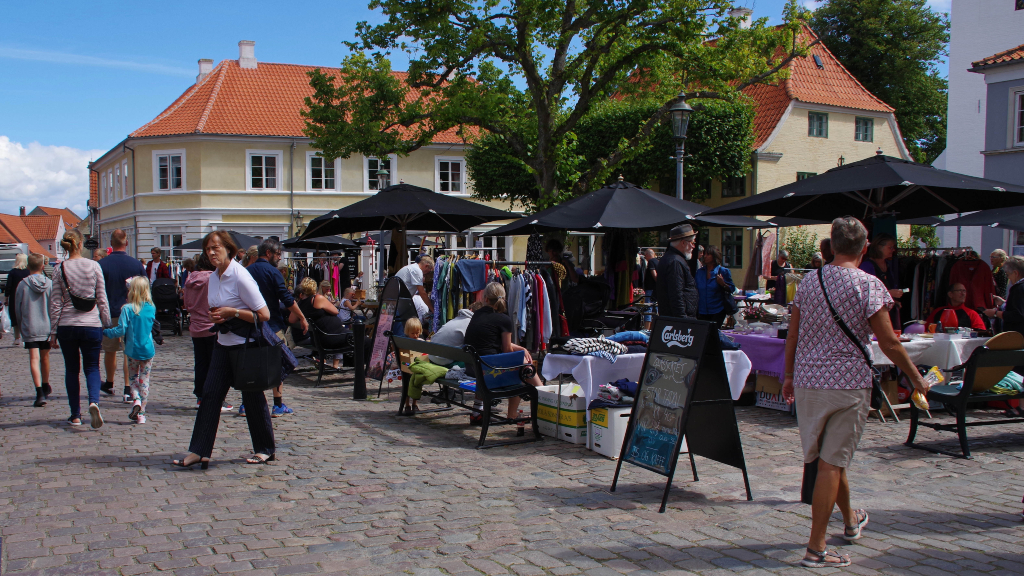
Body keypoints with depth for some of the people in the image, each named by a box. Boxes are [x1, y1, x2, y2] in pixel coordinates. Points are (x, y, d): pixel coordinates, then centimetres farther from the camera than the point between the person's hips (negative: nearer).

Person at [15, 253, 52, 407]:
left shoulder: (23, 285, -5)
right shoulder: (49, 284, -4)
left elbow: (17, 308, 2)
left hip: (30, 329, -2)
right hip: (47, 328, 2)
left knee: (34, 359, -5)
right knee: (45, 357, 18)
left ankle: (40, 393, -17)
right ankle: (46, 387, 35)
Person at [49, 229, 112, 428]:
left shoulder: (59, 269, -2)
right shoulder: (93, 266, -2)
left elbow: (55, 304, 0)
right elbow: (102, 299, 0)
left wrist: (53, 333, 6)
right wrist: (107, 325, 8)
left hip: (66, 326, 1)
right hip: (91, 324, 0)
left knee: (71, 370, 13)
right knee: (92, 367, 9)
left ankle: (76, 415, 15)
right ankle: (94, 401, -18)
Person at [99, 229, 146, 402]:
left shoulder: (101, 265, -7)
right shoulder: (136, 264, -3)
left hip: (109, 314, 0)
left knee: (110, 351, 17)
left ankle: (109, 384, 35)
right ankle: (127, 390, -6)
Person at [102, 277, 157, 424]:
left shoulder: (127, 309, -11)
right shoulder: (151, 308, 0)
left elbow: (121, 330, -13)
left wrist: (105, 332, 1)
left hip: (132, 350, -2)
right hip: (148, 350, 2)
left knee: (133, 378, 16)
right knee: (144, 381, 8)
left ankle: (136, 400, -10)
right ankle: (141, 413, 6)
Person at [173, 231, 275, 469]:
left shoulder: (240, 277, -17)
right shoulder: (213, 277, 7)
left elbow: (264, 314, -18)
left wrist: (232, 312, -20)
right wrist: (215, 316, 0)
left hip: (246, 344, -7)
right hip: (223, 342, 7)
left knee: (252, 397, 3)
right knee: (210, 393, 1)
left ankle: (265, 449, 18)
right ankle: (199, 451, 4)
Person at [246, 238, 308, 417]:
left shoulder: (247, 271, 6)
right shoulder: (273, 272, -11)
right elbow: (287, 299, -14)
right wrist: (302, 318, -6)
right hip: (272, 325, -5)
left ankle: (246, 404, 12)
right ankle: (278, 405, 4)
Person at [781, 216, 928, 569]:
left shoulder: (809, 282, 6)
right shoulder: (868, 285, -10)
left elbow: (793, 335, 11)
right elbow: (889, 344, -10)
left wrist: (789, 376, 22)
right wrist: (917, 379, 3)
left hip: (807, 381, 5)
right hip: (848, 382, -5)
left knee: (829, 458, 20)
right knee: (832, 463, -2)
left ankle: (850, 520, 42)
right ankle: (816, 549, 1)